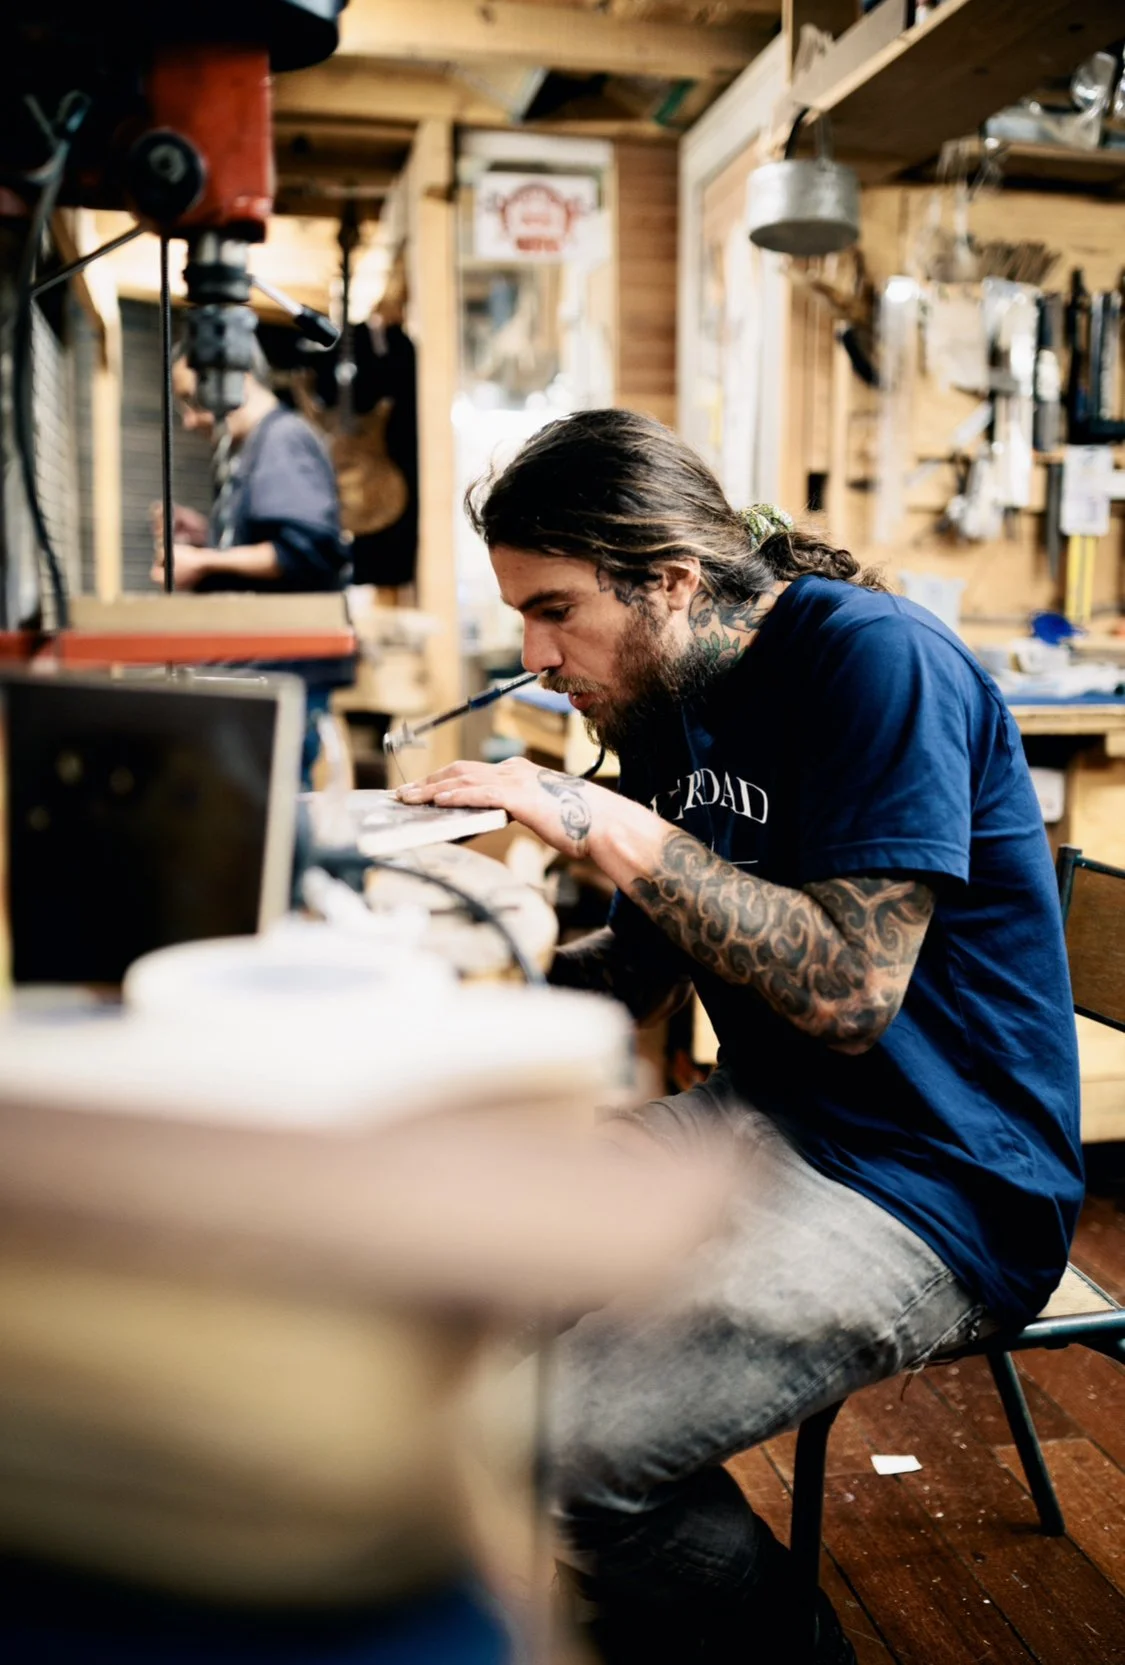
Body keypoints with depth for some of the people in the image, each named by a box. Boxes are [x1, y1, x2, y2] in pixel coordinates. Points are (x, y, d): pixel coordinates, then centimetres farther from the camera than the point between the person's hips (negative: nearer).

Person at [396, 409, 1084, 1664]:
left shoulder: (876, 663, -18)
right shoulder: (667, 706, 7)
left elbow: (849, 994, -25)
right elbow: (643, 968, 14)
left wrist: (610, 828, -24)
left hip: (935, 1185, -8)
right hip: (763, 1123, 9)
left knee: (560, 1453, -22)